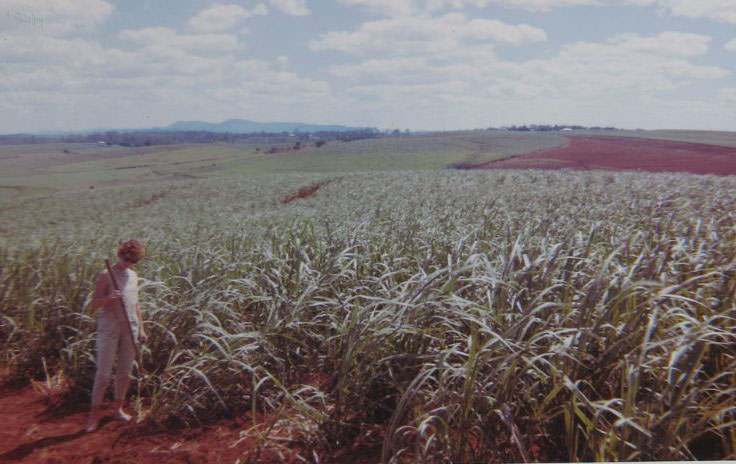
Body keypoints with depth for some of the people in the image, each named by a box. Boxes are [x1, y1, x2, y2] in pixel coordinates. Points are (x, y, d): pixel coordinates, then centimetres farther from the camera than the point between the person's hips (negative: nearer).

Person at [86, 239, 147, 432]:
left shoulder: (133, 276, 11)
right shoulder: (106, 276, -6)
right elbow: (93, 305, -8)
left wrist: (141, 328, 15)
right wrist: (108, 298, -28)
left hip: (130, 329, 5)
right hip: (109, 329, -5)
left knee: (125, 372, 10)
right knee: (103, 373, -4)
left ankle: (118, 408, 25)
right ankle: (95, 413, 9)